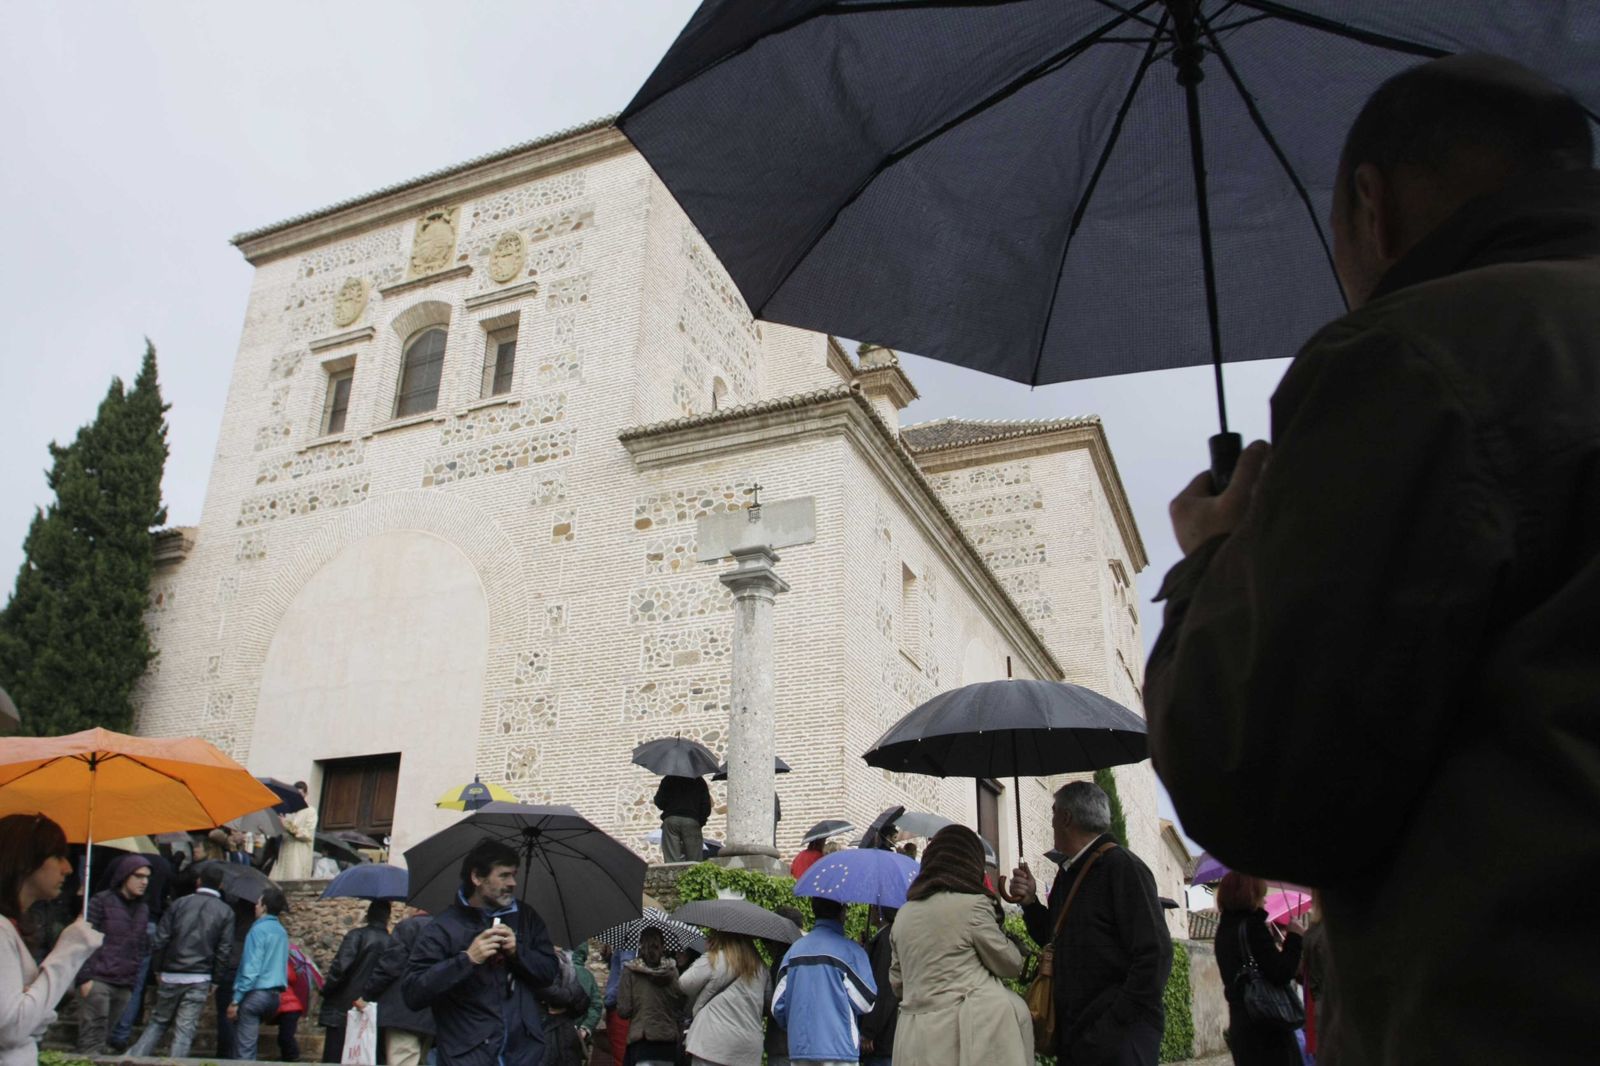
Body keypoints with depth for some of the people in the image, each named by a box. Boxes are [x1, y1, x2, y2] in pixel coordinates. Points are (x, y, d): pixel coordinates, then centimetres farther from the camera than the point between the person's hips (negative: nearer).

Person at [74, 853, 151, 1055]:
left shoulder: (143, 910, 15)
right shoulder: (101, 901, -1)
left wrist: (133, 984, 11)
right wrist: (84, 978, -11)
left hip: (124, 986, 5)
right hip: (98, 981, -5)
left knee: (104, 1040, 6)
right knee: (92, 1041, -10)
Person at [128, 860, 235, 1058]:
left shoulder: (179, 903, 3)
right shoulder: (226, 912, 0)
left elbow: (160, 940, 1)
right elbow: (224, 950, -3)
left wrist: (158, 969, 11)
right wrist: (216, 979, 5)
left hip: (170, 975, 2)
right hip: (199, 979, -2)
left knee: (158, 1021, 18)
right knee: (185, 1030, 2)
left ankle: (134, 1058, 8)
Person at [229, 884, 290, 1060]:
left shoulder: (259, 930, -11)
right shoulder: (281, 932, 13)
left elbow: (251, 969, -16)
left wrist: (236, 1000, -13)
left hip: (256, 993, -8)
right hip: (275, 995, 8)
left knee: (243, 1050, -4)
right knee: (249, 1047, 23)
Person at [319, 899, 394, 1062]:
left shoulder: (357, 935, -6)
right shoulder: (393, 943, 6)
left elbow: (341, 966, -17)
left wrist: (326, 990, -2)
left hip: (342, 1012, -4)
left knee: (333, 1060, 2)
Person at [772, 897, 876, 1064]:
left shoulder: (795, 949, 7)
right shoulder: (849, 950, -7)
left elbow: (778, 1005, 9)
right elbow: (866, 1001, -7)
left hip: (799, 1049, 5)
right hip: (839, 1050, -5)